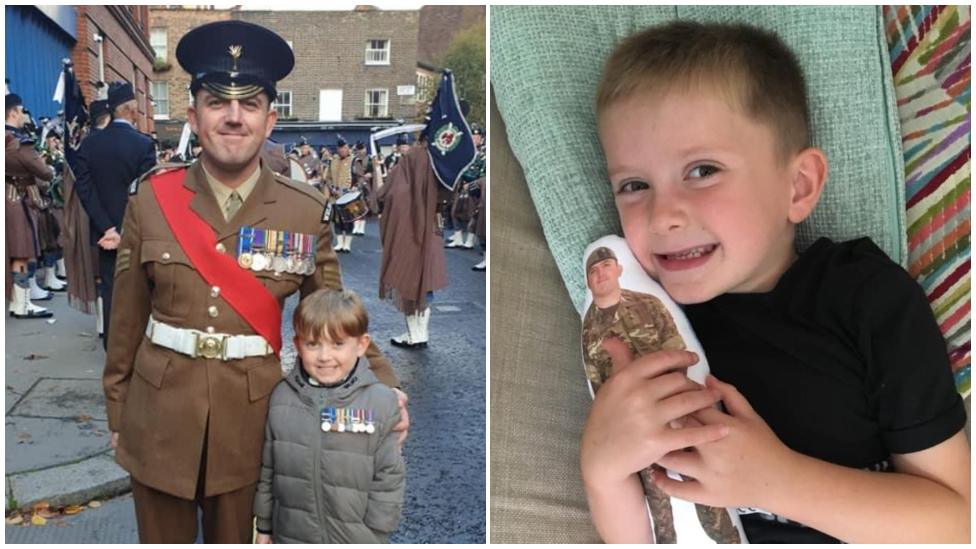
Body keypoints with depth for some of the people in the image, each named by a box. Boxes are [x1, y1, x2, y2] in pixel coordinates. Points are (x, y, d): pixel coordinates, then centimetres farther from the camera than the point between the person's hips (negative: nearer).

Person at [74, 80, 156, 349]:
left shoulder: (90, 143, -1)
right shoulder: (144, 143, -13)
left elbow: (84, 188, -6)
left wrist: (107, 227, -8)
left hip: (105, 230, 4)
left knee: (109, 289, 11)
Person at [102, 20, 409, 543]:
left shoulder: (307, 213, -6)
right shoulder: (151, 199, -4)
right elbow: (127, 318, 3)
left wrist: (384, 386, -12)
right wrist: (116, 411, 9)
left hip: (252, 422, 0)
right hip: (159, 419, 1)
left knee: (238, 537, 18)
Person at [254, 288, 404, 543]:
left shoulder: (381, 403, -15)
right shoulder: (282, 397, -6)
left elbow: (388, 477, -10)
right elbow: (267, 468, 4)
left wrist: (375, 536, -8)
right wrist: (264, 527, 8)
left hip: (356, 538, -2)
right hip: (291, 535, 3)